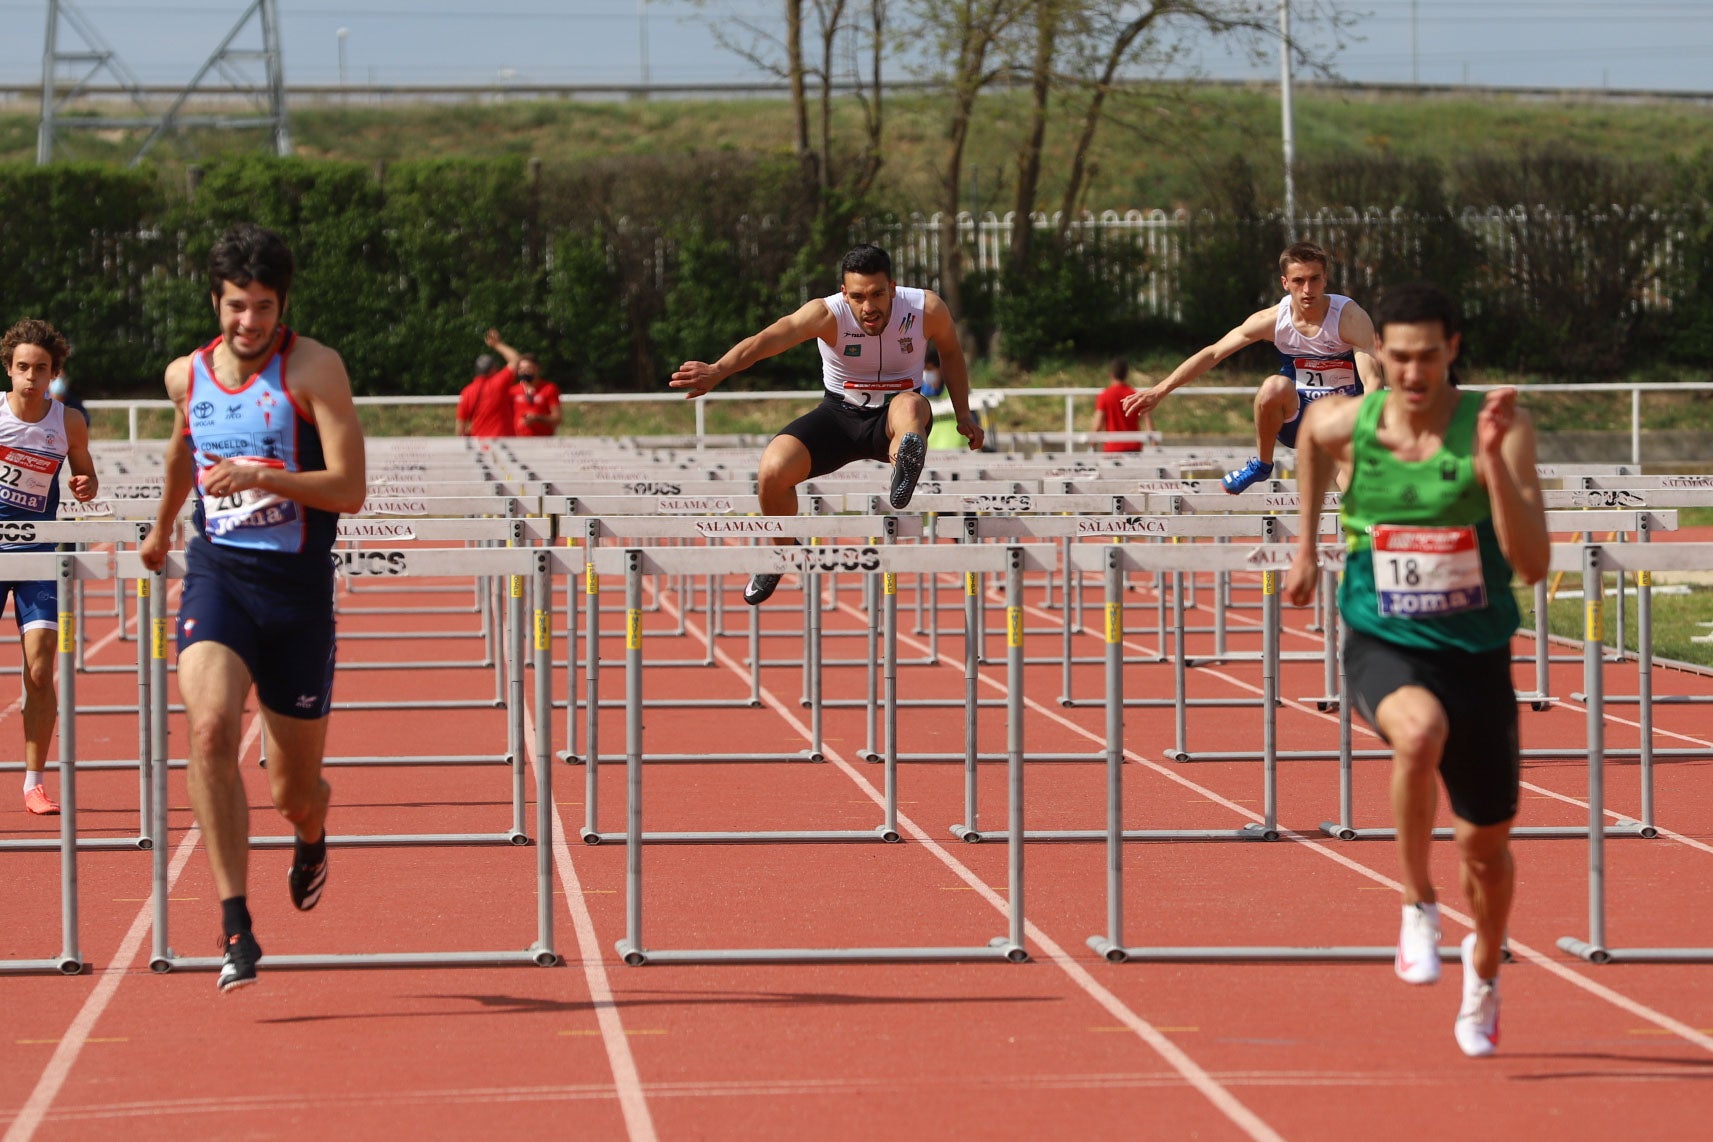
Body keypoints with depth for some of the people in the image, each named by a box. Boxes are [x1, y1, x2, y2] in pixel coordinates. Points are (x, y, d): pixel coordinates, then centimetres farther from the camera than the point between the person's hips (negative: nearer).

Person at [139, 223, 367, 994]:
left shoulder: (314, 369, -8)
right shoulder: (187, 375, 5)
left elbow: (350, 489, -15)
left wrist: (262, 478, -29)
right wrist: (162, 527, 43)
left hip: (296, 583, -2)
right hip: (216, 571, 2)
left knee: (293, 790, 8)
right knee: (210, 728, -26)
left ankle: (311, 836, 49)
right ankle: (236, 925, -25)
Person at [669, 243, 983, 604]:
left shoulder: (927, 309, -17)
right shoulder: (827, 314, -23)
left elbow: (950, 351, 7)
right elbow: (772, 337, -41)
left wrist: (963, 415, 8)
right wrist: (717, 370, -58)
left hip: (892, 419, -1)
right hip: (840, 414, 1)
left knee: (909, 405, -37)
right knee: (773, 471, -20)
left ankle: (905, 468, -68)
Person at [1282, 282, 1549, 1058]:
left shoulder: (1497, 428, -15)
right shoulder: (1345, 425, -8)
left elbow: (1534, 565, -22)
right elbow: (1308, 430, 19)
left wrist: (1493, 462, -33)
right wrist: (1305, 548, 21)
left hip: (1476, 651, 1)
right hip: (1383, 645, -1)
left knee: (1486, 846, 12)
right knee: (1420, 730, -37)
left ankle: (1484, 969, 45)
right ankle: (1417, 904, -17)